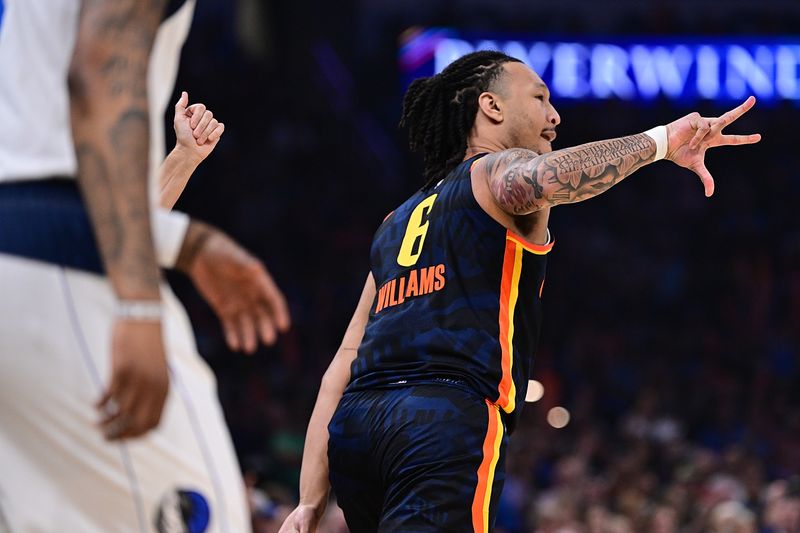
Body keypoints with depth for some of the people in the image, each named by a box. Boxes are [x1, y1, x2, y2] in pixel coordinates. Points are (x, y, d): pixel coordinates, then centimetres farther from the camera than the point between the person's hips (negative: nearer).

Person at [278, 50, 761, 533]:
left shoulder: (398, 223, 31)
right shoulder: (498, 169, 10)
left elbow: (341, 371, 24)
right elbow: (536, 180, -19)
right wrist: (658, 141, -13)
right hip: (447, 424, -8)